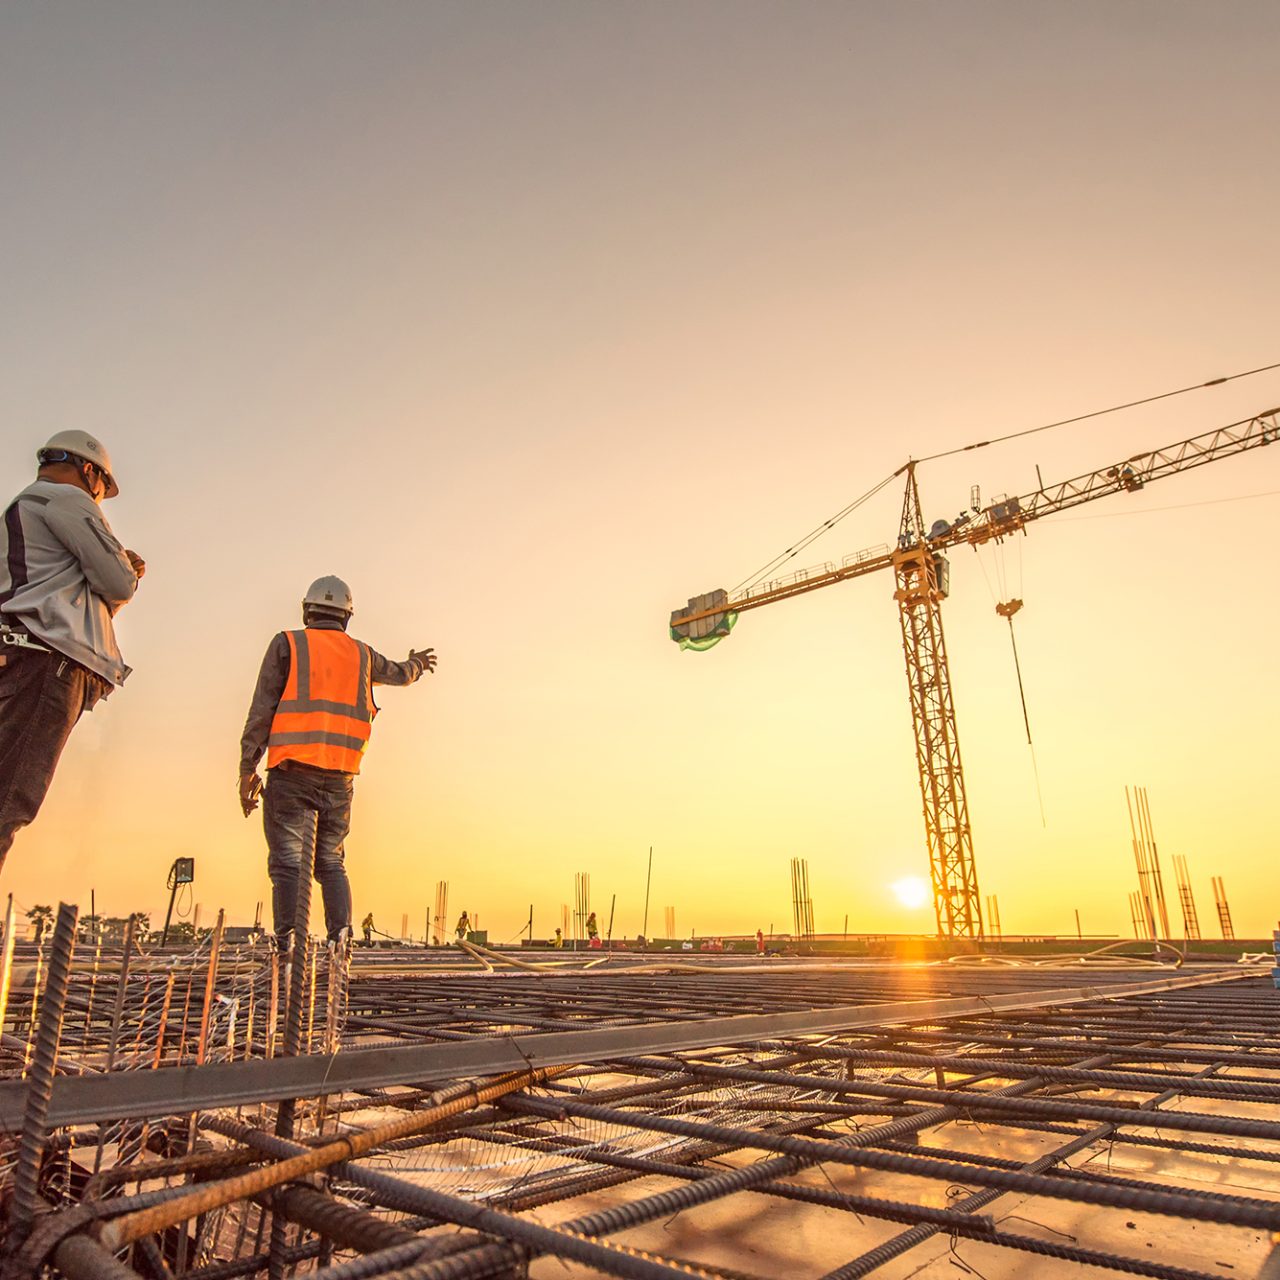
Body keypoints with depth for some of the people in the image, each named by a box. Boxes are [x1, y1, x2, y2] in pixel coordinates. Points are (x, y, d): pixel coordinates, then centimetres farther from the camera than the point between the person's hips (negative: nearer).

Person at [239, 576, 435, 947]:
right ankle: (340, 940, 2)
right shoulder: (362, 654, 14)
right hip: (340, 777, 3)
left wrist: (247, 769, 1)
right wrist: (416, 663, 58)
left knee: (288, 862, -3)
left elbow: (262, 711, -1)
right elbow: (400, 674, 35)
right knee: (332, 862, 13)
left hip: (292, 773, -3)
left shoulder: (287, 644, 5)